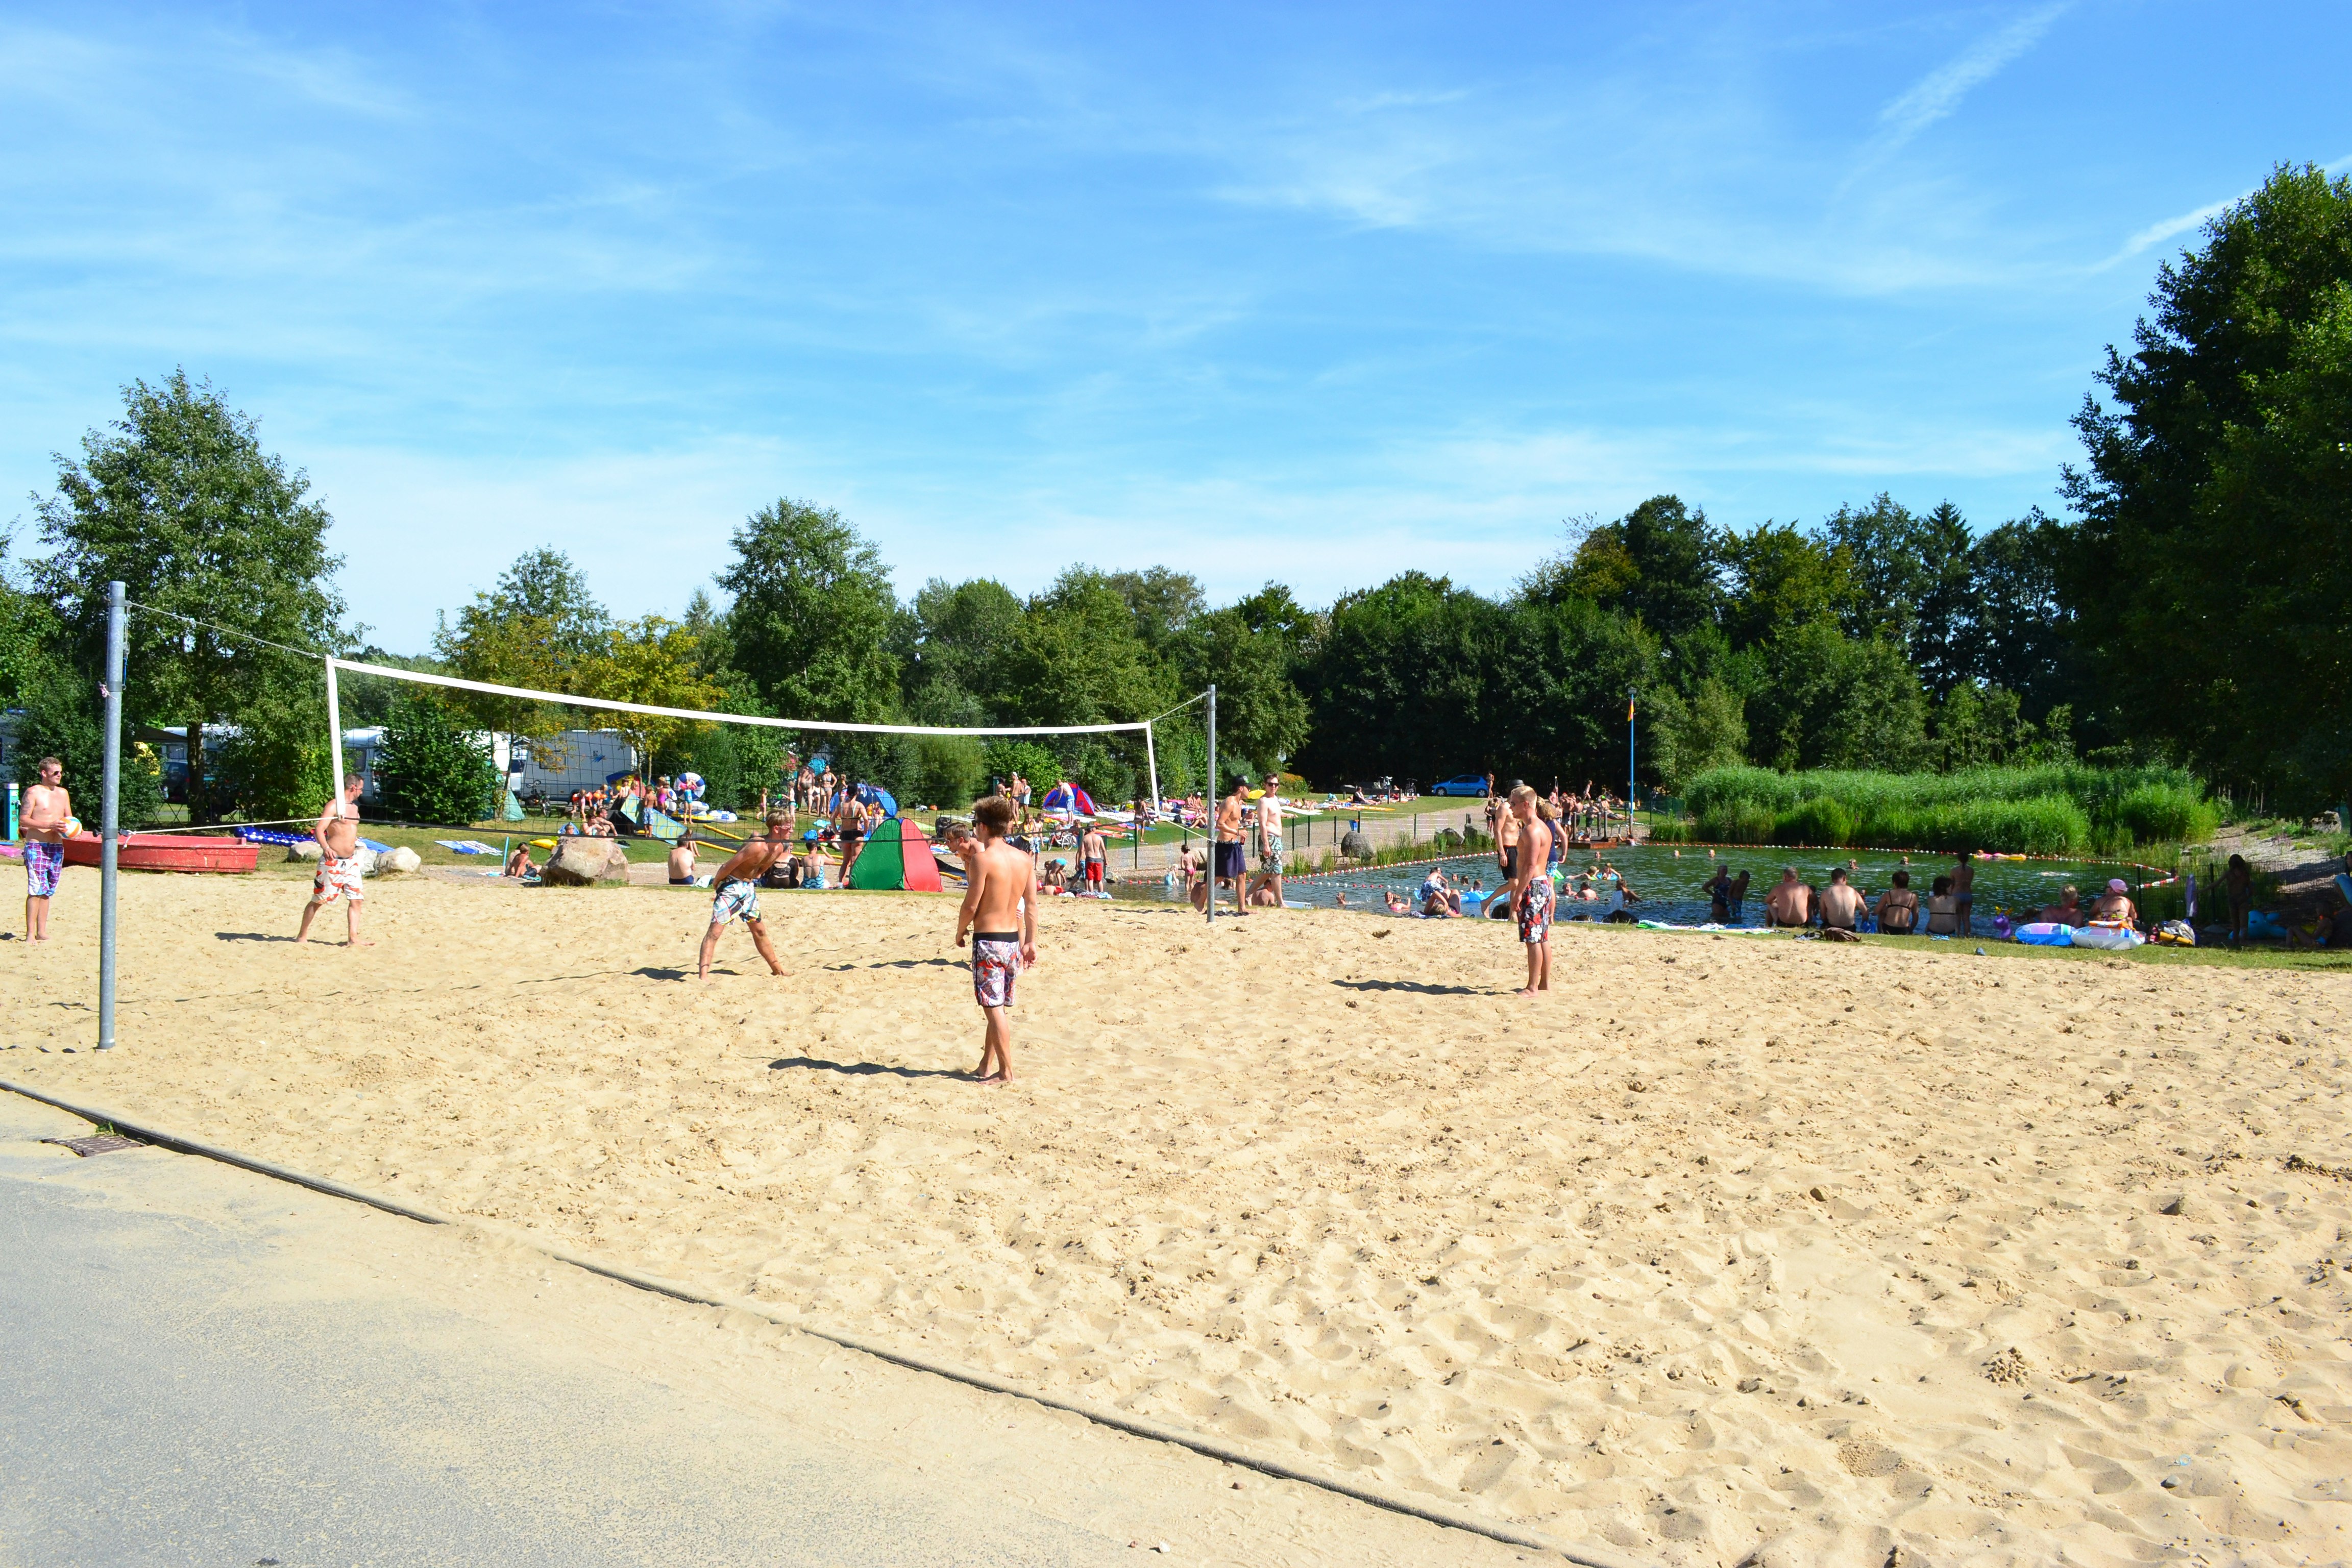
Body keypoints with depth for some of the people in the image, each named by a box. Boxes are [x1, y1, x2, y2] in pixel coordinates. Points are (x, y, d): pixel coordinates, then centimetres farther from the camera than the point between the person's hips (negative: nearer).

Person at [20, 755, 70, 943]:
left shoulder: (63, 793, 15)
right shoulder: (33, 792, -5)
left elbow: (69, 818, 24)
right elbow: (23, 820, -10)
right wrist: (50, 825, -21)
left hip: (57, 848, 6)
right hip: (37, 846, -6)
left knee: (48, 891, 9)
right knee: (36, 890, -11)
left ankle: (42, 932, 13)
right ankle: (30, 934, -10)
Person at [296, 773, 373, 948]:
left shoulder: (354, 807, 13)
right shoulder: (334, 806, -11)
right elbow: (319, 829, -20)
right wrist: (325, 847, -36)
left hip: (351, 861, 7)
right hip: (333, 861, -7)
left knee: (356, 899, -2)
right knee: (319, 900, 3)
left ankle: (353, 939, -2)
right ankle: (302, 935, 16)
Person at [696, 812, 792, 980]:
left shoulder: (780, 849, -1)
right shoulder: (757, 846, -27)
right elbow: (727, 867, -22)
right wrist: (715, 886, -10)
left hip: (749, 887, 8)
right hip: (731, 886, -8)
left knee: (759, 930, 18)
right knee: (715, 930, -13)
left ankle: (776, 968, 30)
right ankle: (703, 974, -17)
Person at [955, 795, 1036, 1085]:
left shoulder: (982, 858, -15)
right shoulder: (1024, 859, 5)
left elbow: (971, 905, -14)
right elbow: (1031, 905, 7)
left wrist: (960, 932, 3)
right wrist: (1031, 942, 13)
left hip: (987, 940, -7)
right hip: (1013, 939, 7)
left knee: (993, 1008, -1)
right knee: (1001, 1008, 15)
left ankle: (1006, 1072, 1)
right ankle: (985, 1066, 25)